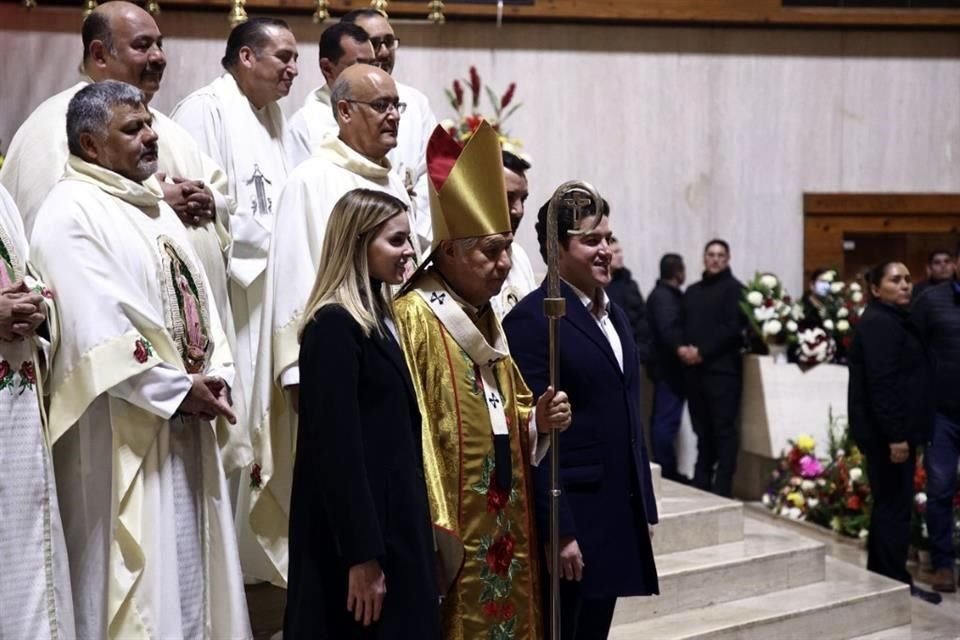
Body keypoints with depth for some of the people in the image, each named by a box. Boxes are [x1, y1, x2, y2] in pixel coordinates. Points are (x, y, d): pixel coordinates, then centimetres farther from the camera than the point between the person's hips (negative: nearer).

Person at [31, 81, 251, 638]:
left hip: (187, 426, 8)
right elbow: (97, 330, -20)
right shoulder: (71, 213, -12)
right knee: (137, 574, -1)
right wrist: (178, 389, -16)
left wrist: (216, 375, 0)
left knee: (190, 568, 13)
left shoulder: (156, 206, 16)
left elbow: (198, 295, 16)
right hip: (126, 433, -8)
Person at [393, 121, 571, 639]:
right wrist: (433, 530, -23)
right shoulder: (413, 319, -13)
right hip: (456, 531, -8)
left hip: (503, 529, 9)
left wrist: (537, 420, 0)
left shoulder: (484, 320, 14)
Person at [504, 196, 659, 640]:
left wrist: (644, 508, 15)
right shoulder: (531, 319, -13)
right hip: (568, 517, -8)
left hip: (618, 513, 8)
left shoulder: (615, 315, 14)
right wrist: (558, 531, -19)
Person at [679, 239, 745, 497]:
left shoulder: (734, 288, -1)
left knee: (723, 429, -4)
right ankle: (700, 483, 17)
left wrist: (702, 352, -15)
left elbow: (732, 328, -12)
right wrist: (681, 347, -5)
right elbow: (681, 323, 16)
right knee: (702, 429, 11)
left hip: (722, 369, -6)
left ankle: (722, 488, -2)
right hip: (694, 369, 6)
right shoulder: (692, 291, 20)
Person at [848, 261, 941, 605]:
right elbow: (882, 384, -23)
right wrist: (896, 435, -25)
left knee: (888, 505, 15)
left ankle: (881, 578, 23)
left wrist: (899, 432, 16)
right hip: (887, 432, -11)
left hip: (888, 431, 11)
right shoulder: (879, 323, -16)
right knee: (895, 506, -6)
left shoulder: (891, 320, 18)